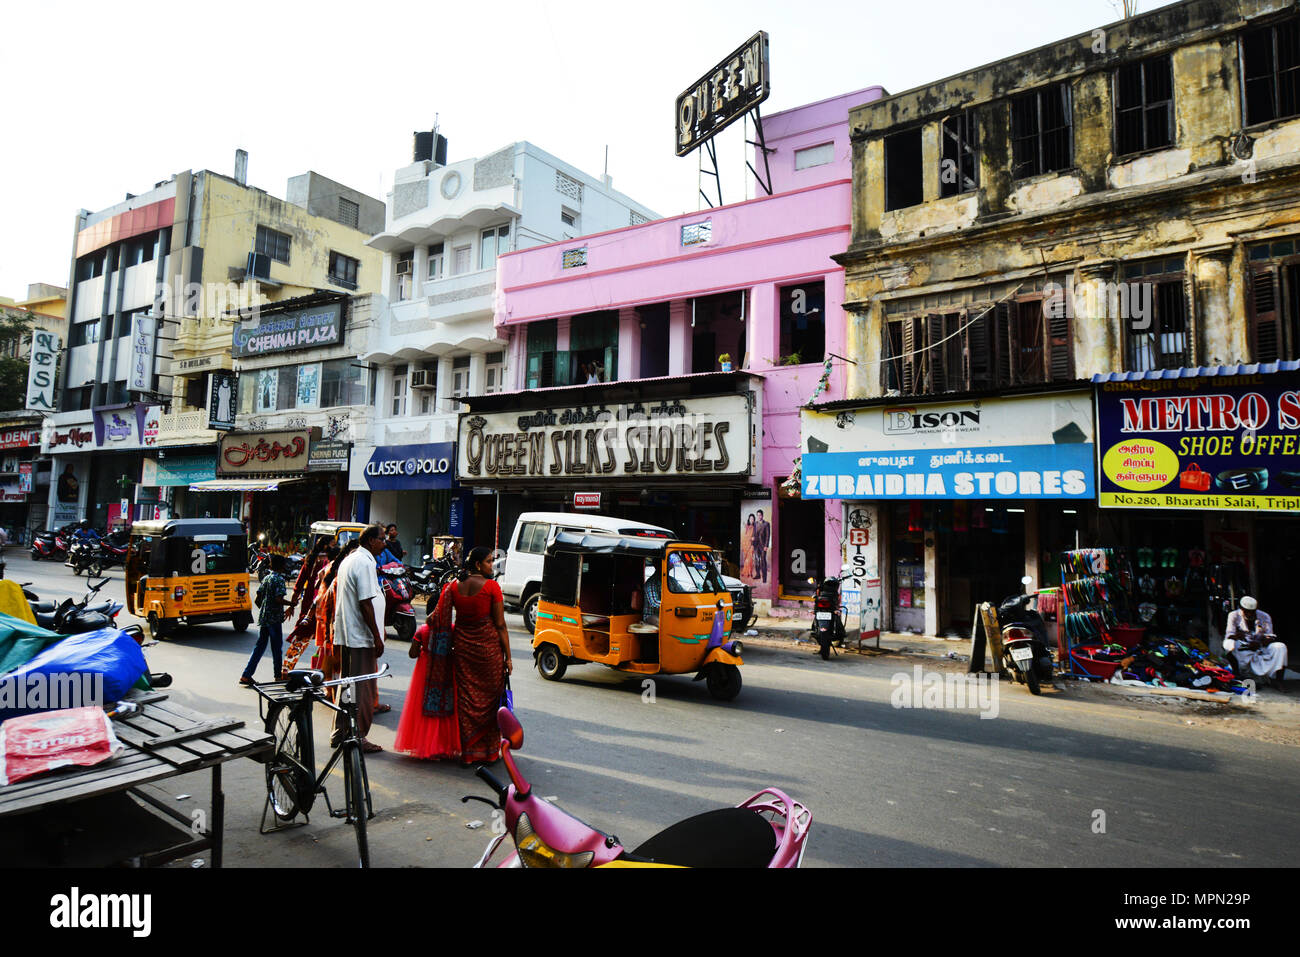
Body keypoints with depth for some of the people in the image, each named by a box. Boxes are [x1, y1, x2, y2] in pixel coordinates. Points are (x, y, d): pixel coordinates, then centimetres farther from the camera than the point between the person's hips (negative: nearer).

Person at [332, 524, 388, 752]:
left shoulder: (348, 560, 15)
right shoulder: (365, 562, -16)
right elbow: (366, 603, -21)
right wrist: (377, 637, -18)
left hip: (344, 635, 10)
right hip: (361, 636, -10)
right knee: (363, 689, -1)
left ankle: (340, 733, 25)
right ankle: (357, 738, 5)